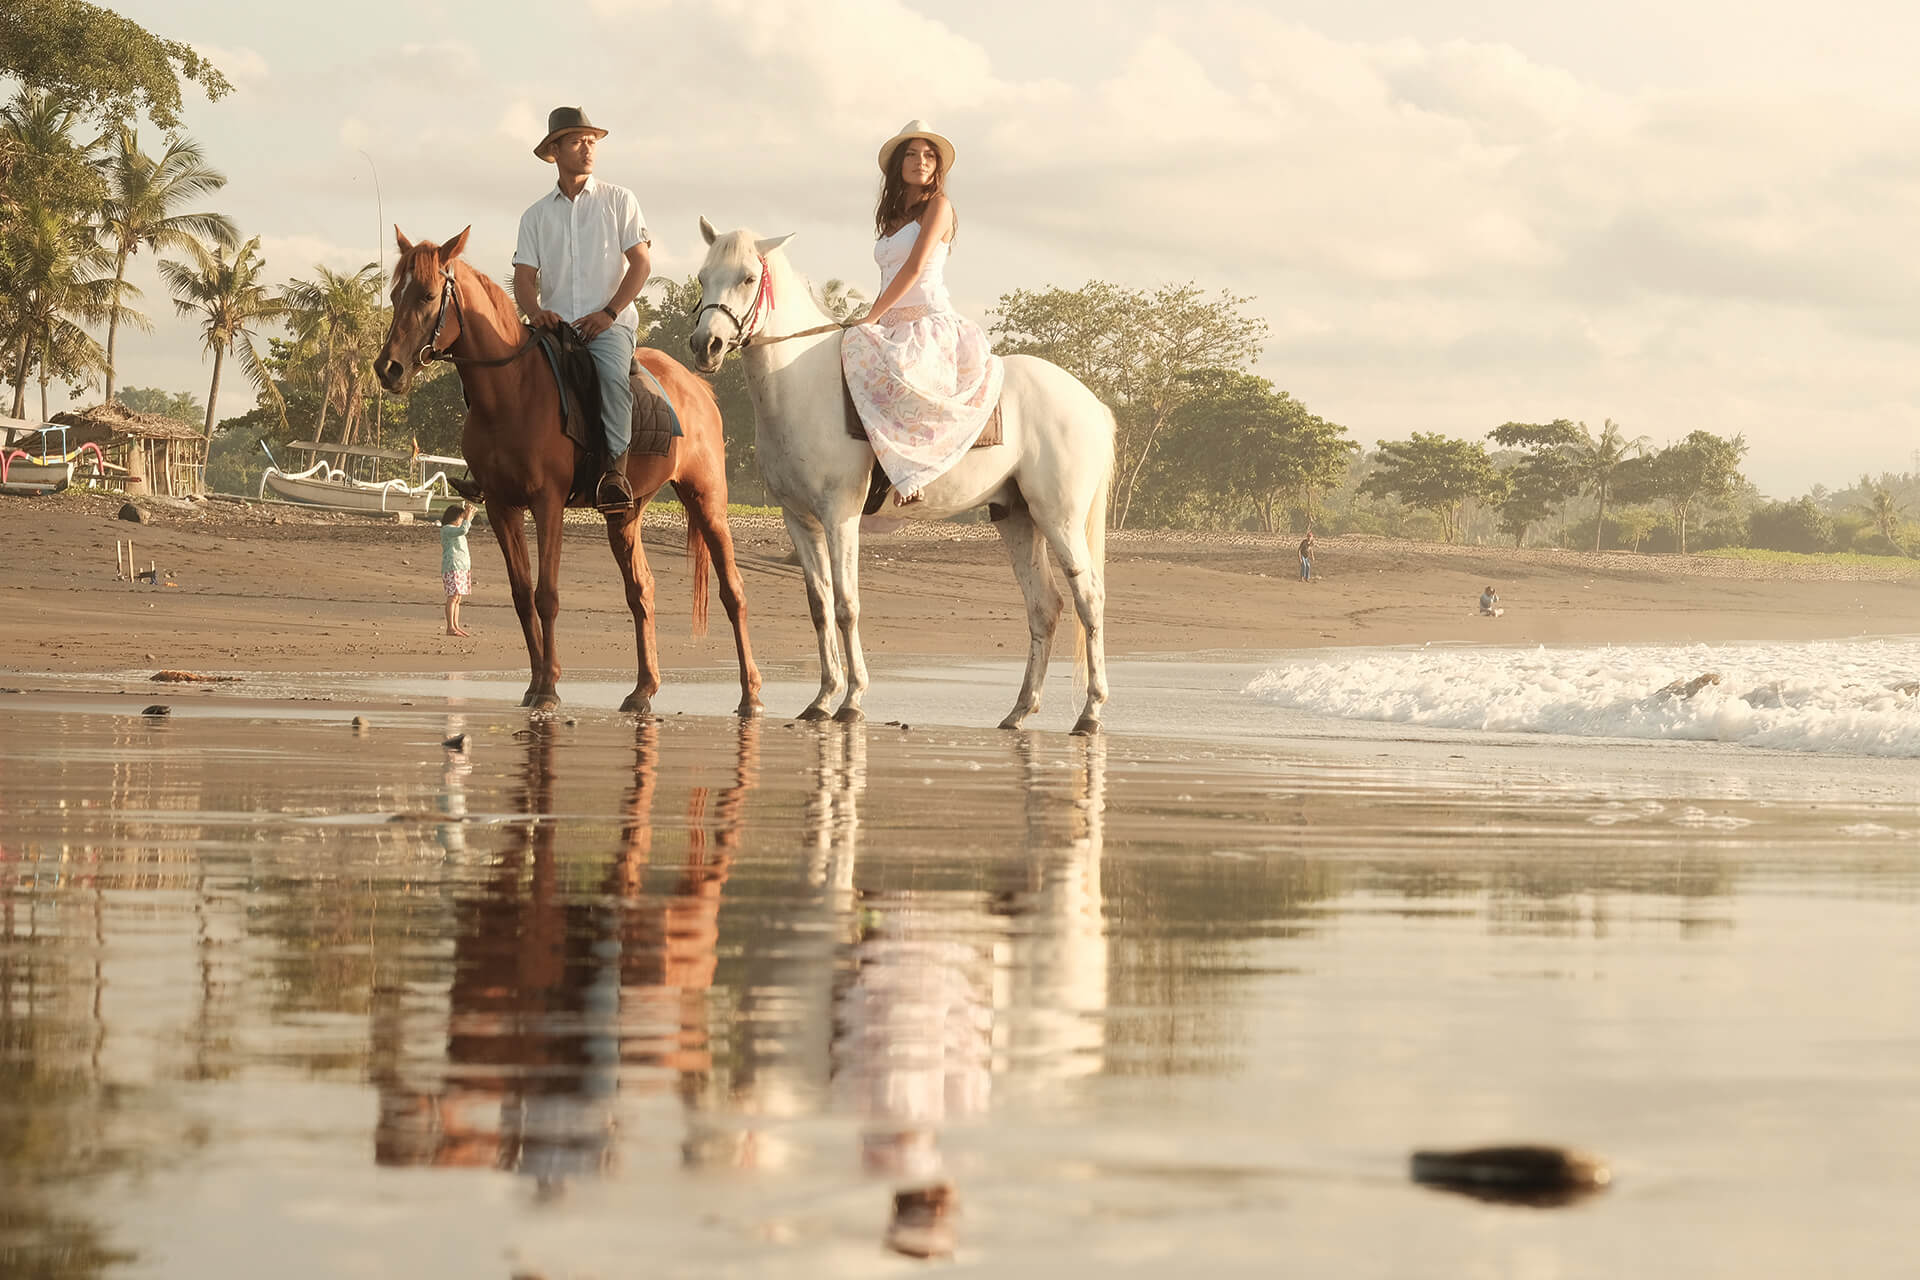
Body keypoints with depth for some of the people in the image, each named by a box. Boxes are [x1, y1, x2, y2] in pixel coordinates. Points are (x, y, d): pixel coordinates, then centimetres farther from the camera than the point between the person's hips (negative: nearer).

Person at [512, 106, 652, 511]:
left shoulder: (619, 200, 9)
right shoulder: (536, 214, 16)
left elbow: (641, 263, 1)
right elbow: (524, 278, 9)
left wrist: (609, 313, -12)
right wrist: (535, 311, -14)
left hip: (610, 323, -3)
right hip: (555, 323, 3)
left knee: (613, 372, -34)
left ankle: (615, 468, -37)